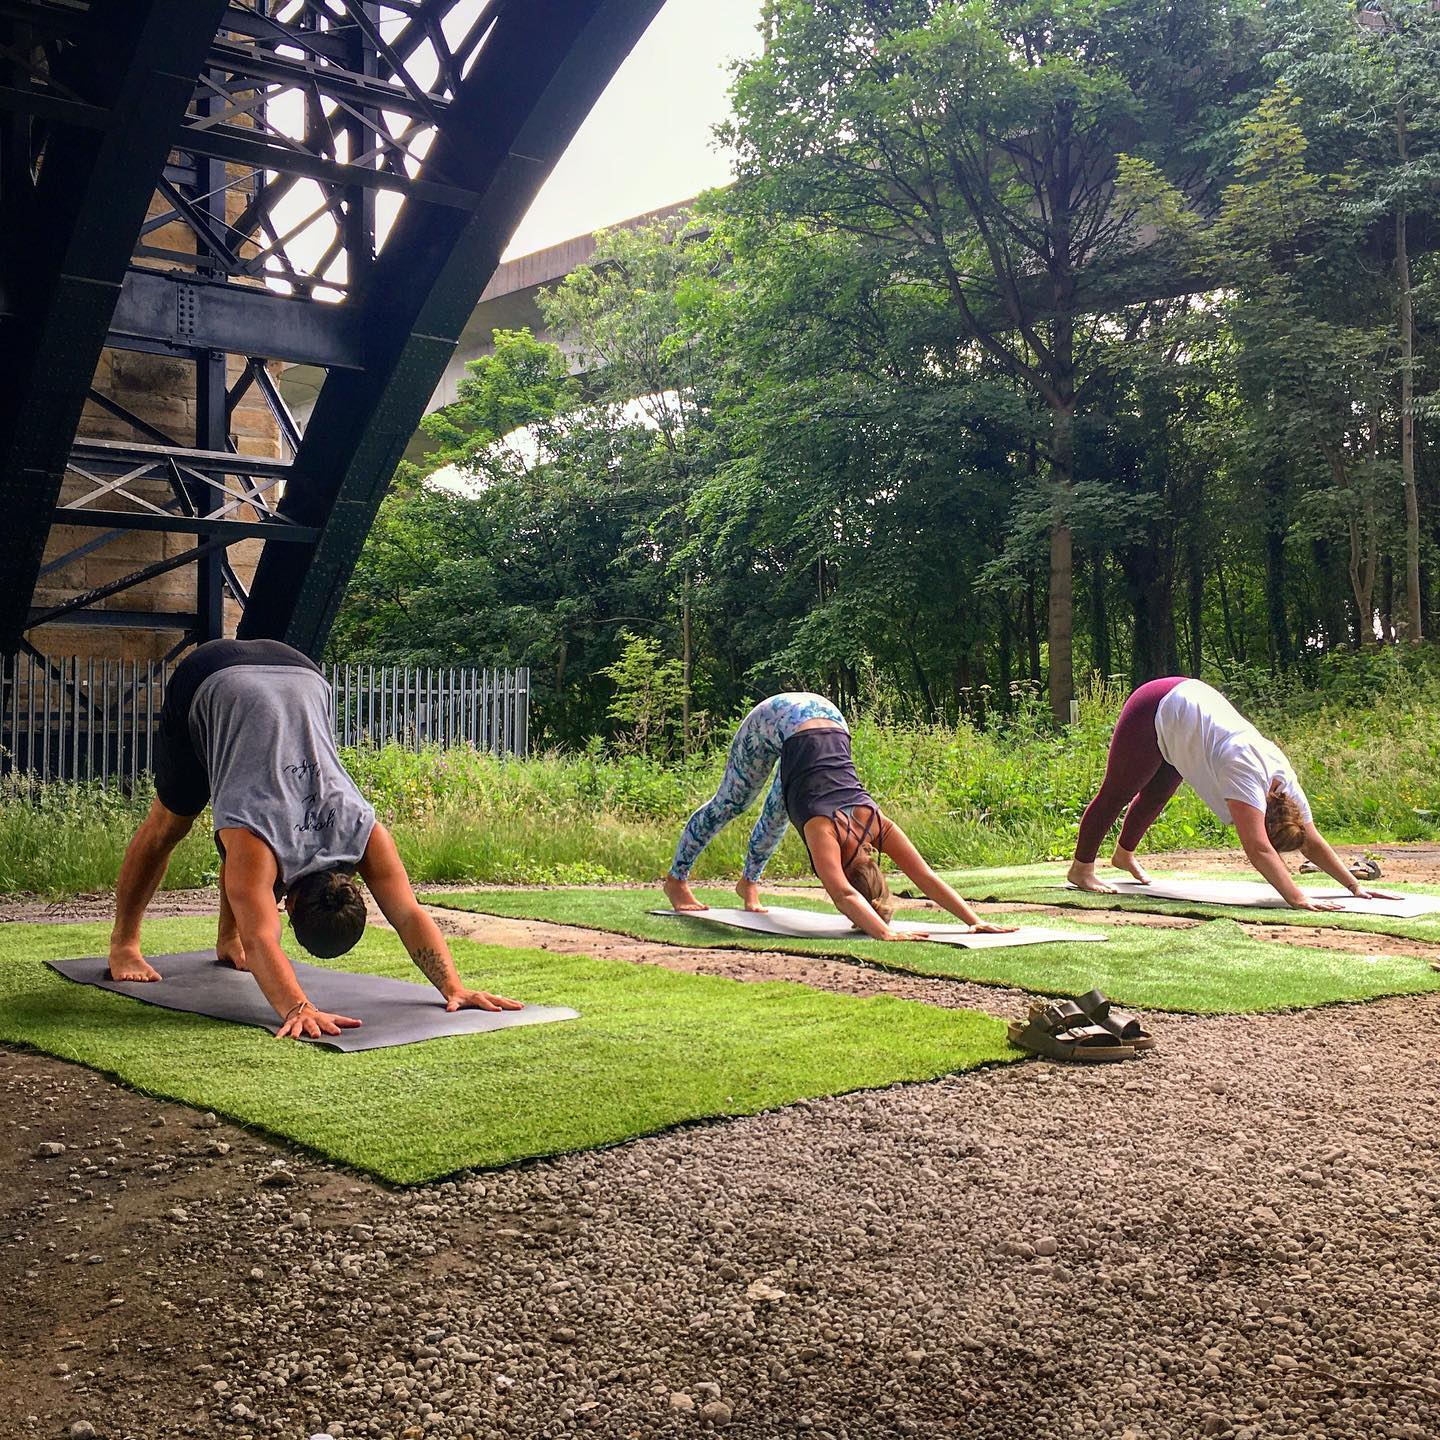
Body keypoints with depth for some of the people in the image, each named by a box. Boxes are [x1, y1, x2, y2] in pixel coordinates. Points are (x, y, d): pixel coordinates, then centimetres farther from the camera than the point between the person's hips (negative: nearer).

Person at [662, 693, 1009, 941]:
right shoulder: (825, 830, -36)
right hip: (778, 718, -4)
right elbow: (843, 895, -49)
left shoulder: (879, 826, -25)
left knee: (777, 813, 21)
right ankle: (676, 879, 33)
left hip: (826, 717, 4)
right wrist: (885, 933, -62)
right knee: (730, 802, 13)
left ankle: (749, 881, 45)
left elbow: (928, 880, -25)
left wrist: (975, 921, -32)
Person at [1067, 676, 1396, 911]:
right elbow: (1258, 850, -43)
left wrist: (1356, 886, -8)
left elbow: (1313, 844, -5)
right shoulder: (1246, 773, -36)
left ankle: (1124, 855, 46)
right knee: (1117, 794, 4)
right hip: (1154, 711, -7)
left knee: (1157, 795, 22)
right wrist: (1298, 899, -47)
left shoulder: (1285, 783, -14)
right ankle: (1081, 868, 19)